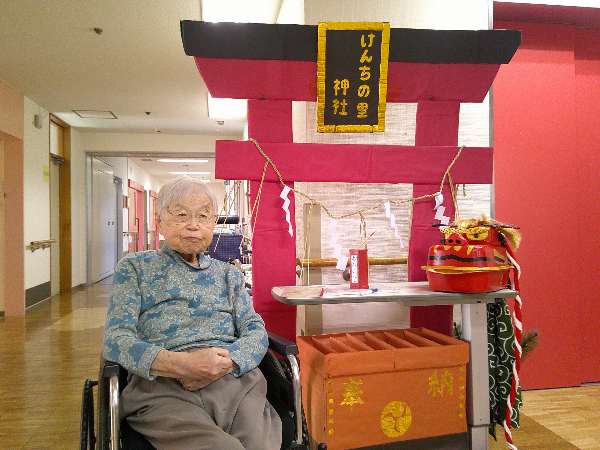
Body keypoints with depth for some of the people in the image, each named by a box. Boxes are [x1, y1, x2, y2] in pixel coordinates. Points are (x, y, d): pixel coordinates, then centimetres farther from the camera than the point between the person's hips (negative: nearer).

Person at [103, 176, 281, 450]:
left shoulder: (229, 274, 22)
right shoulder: (134, 268, 14)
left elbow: (256, 331, 11)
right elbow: (116, 338, 2)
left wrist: (225, 361, -12)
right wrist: (178, 363, -17)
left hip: (236, 378, 3)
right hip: (163, 387, -3)